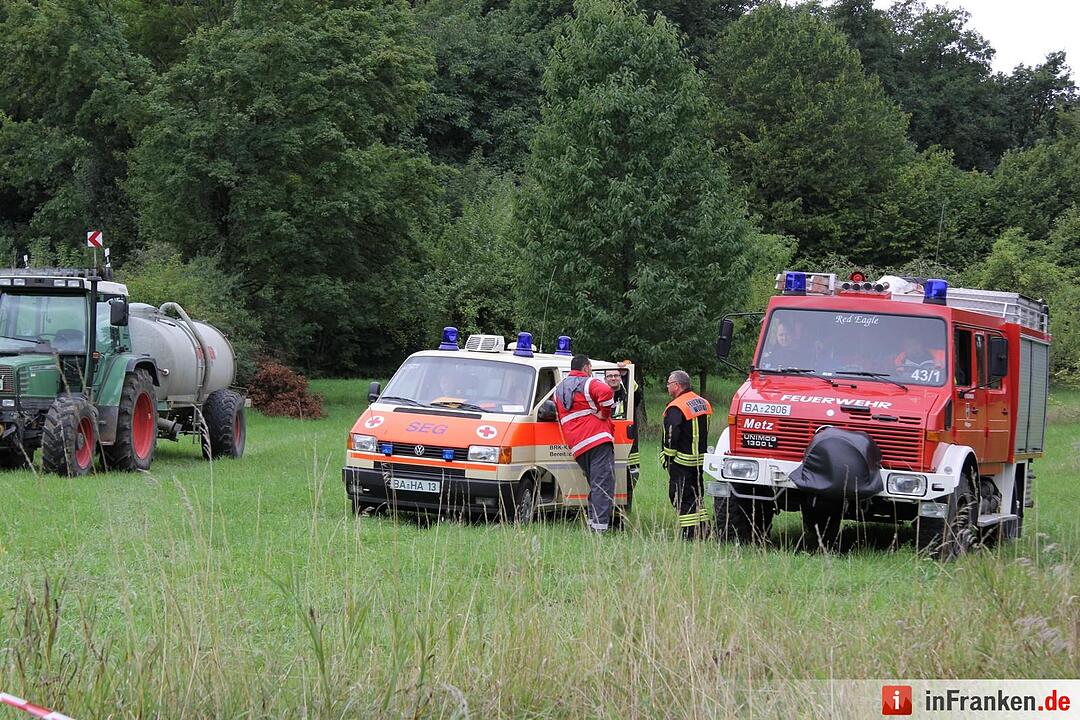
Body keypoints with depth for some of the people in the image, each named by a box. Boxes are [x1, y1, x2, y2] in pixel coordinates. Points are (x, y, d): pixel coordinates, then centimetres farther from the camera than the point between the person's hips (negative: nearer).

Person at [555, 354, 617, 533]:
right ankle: (600, 525, -20)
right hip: (598, 438, -7)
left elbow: (560, 416, 29)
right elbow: (605, 392, -24)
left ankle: (592, 521, 13)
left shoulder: (559, 390, 23)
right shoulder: (589, 383, -2)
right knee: (603, 484, -10)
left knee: (595, 484, 18)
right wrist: (603, 414, -11)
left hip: (577, 445, 7)